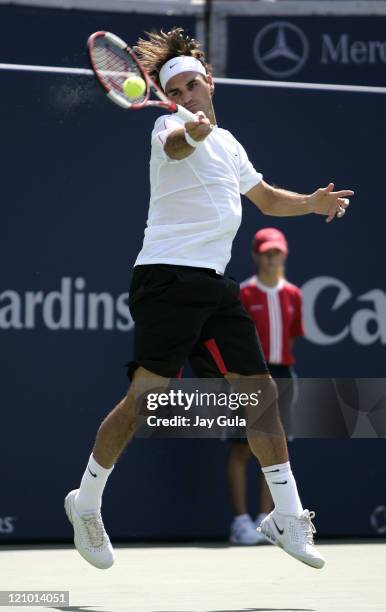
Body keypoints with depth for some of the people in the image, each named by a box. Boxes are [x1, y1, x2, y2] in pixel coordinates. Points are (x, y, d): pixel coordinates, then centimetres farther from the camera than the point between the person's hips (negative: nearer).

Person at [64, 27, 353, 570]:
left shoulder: (229, 144, 20)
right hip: (168, 280, -7)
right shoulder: (168, 128, -4)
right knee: (146, 397, -13)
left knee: (261, 392, 3)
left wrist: (312, 202, 14)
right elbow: (176, 142, -30)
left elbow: (267, 198, 33)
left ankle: (287, 517, 12)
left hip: (216, 283, 7)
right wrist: (191, 130, -53)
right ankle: (86, 502, 4)